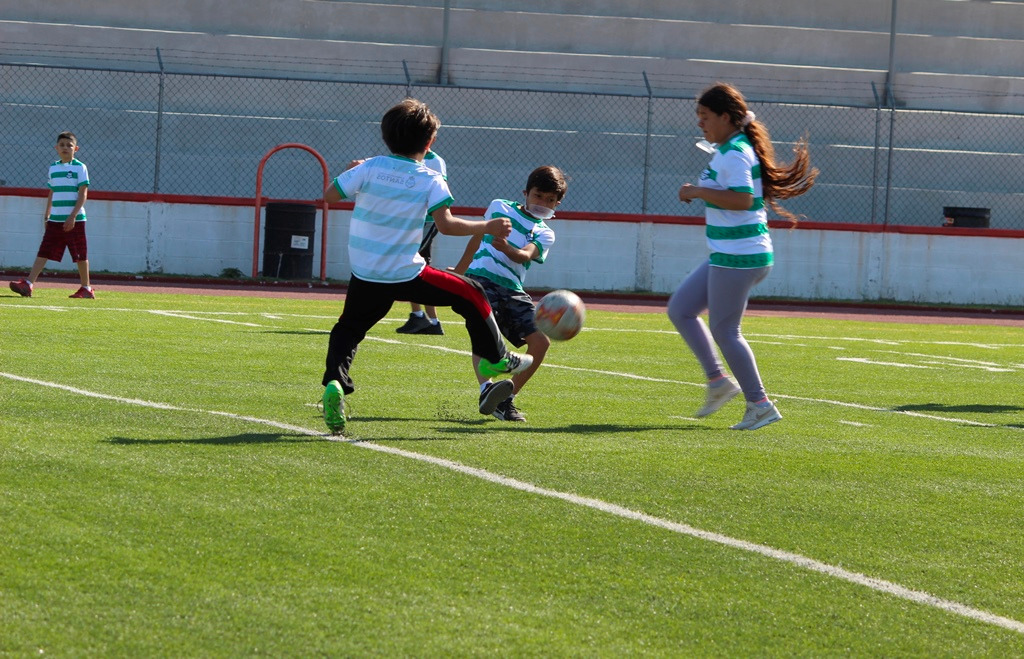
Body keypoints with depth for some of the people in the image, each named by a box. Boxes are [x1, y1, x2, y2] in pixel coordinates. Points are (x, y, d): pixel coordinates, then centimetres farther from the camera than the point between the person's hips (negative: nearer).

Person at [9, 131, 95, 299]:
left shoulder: (80, 168, -3)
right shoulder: (53, 168, 13)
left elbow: (83, 194, -9)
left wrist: (73, 216, -16)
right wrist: (46, 216, 15)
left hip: (75, 220, -5)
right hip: (55, 220, 5)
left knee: (80, 255, 2)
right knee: (44, 252, -2)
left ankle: (86, 288, 13)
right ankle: (28, 284, -9)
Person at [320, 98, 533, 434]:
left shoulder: (369, 168, -3)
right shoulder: (430, 180, -7)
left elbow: (329, 194, 1)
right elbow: (446, 224, -16)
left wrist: (351, 173, 19)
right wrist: (487, 228, -5)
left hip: (365, 277, 2)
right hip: (408, 275, -2)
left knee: (348, 329, 17)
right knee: (471, 294, 16)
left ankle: (335, 382, -10)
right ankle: (495, 359, 26)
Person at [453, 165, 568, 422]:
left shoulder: (544, 234, 10)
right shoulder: (499, 207, 12)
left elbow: (526, 255, -11)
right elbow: (478, 238, 25)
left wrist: (507, 249, -34)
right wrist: (457, 272, 29)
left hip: (512, 290, 3)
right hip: (480, 278, -3)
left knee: (540, 341, -10)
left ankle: (506, 400, 0)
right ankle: (486, 389, -44)